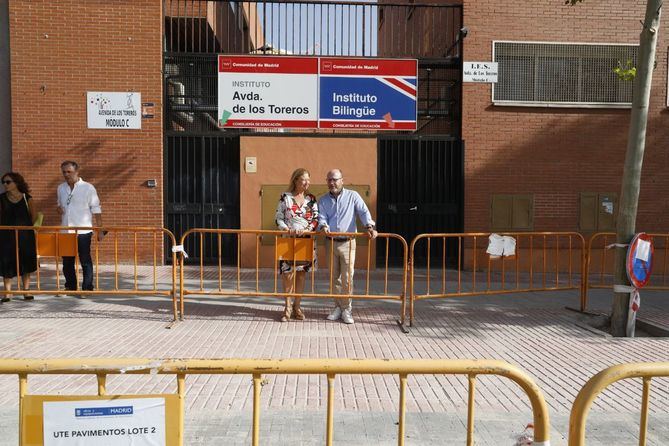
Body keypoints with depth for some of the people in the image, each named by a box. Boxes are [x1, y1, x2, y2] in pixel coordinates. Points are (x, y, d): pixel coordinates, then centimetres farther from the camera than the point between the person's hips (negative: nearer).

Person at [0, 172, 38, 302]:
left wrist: (25, 226, 5)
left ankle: (26, 291, 16)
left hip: (25, 235, -1)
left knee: (25, 263, 6)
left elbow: (34, 216, 7)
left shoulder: (27, 198, -2)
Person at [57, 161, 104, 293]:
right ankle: (70, 287, 25)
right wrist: (60, 208, 2)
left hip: (83, 231, -5)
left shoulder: (88, 188, -6)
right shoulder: (60, 188, 10)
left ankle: (87, 288, 7)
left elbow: (96, 210, -5)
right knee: (67, 262, 12)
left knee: (85, 261, 0)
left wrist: (100, 230, -8)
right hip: (65, 231, 5)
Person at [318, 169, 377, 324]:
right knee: (334, 277, 9)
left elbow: (364, 212, -9)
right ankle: (338, 307, 20)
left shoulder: (353, 196, 2)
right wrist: (323, 226, -25)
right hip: (330, 243, 3)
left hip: (348, 243, -3)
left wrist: (370, 226, -27)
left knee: (347, 278, -4)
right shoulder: (323, 200, 9)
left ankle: (347, 309, 6)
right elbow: (321, 217, -2)